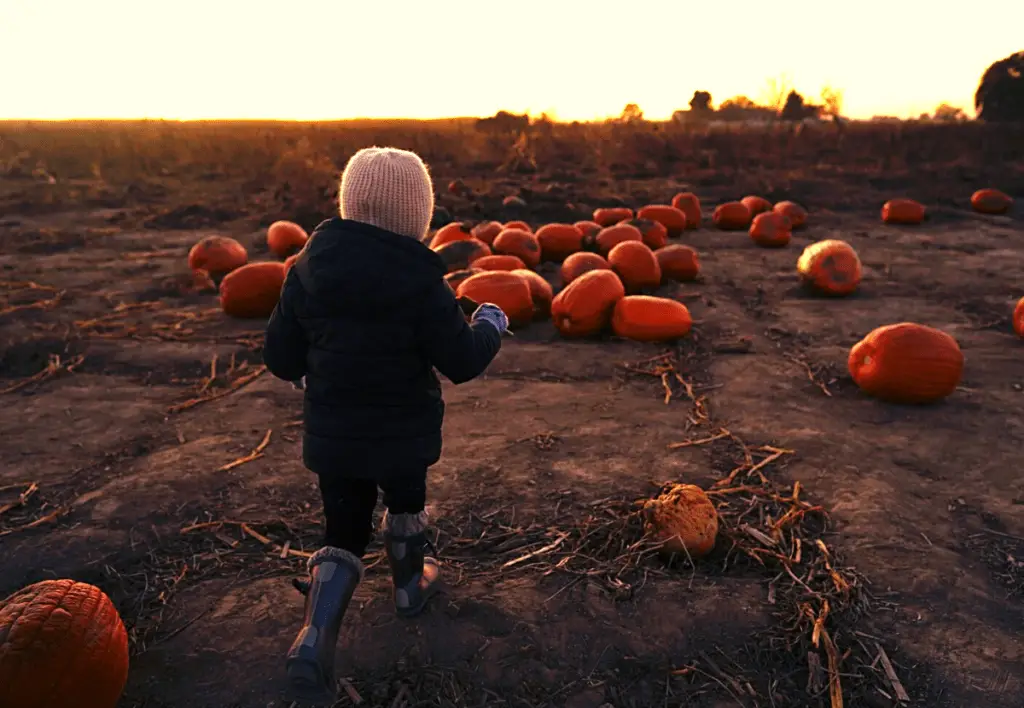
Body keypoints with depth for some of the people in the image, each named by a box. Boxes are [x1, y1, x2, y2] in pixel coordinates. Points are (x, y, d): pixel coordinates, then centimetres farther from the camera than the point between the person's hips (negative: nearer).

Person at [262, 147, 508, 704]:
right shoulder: (419, 281, -20)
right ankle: (410, 586, 48)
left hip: (331, 434, 3)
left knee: (343, 533, 15)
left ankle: (315, 639, -1)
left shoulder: (307, 269, -8)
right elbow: (462, 363, -15)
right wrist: (489, 327, 5)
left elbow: (279, 358, -3)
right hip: (404, 433, -2)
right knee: (405, 506, 26)